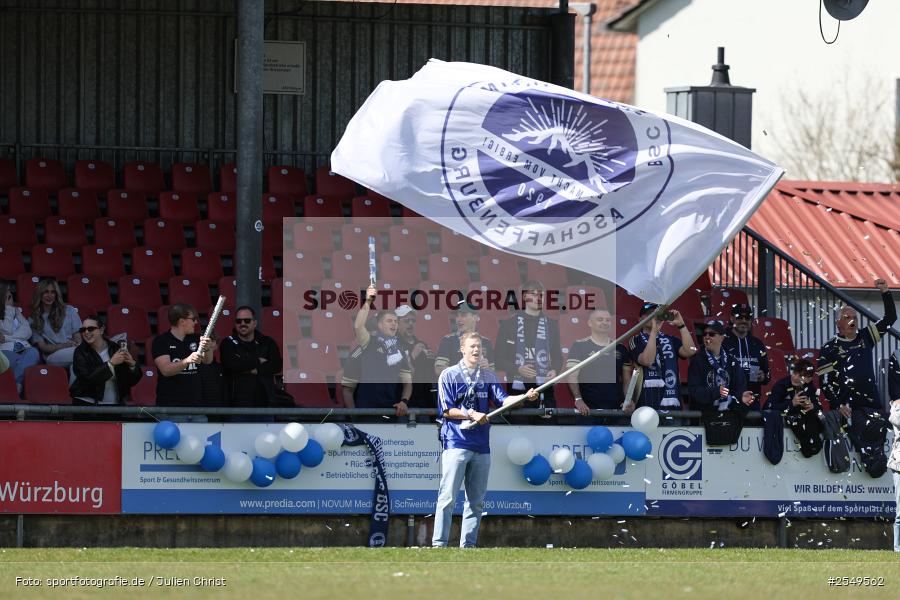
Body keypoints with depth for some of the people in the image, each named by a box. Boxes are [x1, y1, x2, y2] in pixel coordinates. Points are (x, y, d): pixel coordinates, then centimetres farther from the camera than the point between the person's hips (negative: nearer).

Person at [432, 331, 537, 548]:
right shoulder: (449, 375, 1)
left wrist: (525, 397, -16)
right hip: (455, 443, -5)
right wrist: (471, 414, -15)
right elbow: (446, 410, -3)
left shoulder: (488, 376, 13)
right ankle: (439, 544, -11)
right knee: (447, 496, -10)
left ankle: (468, 544, 11)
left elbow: (503, 399, 1)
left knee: (477, 500, 6)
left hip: (481, 446, 5)